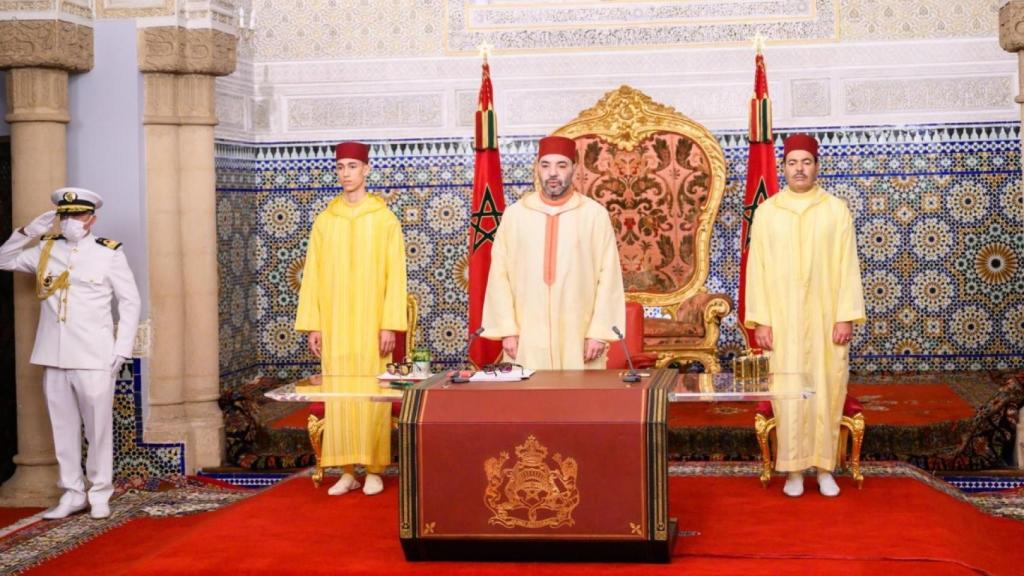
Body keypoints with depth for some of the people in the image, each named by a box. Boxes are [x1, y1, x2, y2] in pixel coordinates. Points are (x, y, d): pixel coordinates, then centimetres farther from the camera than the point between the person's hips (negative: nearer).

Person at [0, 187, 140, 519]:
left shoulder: (109, 253, -2)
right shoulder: (45, 250, 9)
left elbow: (130, 301, 1)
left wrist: (122, 349, -3)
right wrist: (29, 231, 4)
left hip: (94, 358, -4)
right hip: (53, 356, 4)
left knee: (98, 427, 1)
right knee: (63, 427, 8)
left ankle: (99, 494, 12)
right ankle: (72, 493, 18)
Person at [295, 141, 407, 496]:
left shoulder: (385, 220, 0)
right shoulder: (324, 222, 8)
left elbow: (395, 276, -3)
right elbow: (312, 276, 9)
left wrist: (390, 325, -10)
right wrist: (312, 325, 2)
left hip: (371, 324, -3)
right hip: (334, 325, 3)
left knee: (372, 396, -1)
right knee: (338, 395, 2)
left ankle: (374, 470, 9)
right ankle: (347, 471, 10)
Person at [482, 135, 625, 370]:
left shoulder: (595, 214, 1)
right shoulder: (514, 214, 5)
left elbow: (608, 275, -1)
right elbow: (499, 274, 4)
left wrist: (600, 332, -7)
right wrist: (507, 330, -3)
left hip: (579, 338, -1)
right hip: (527, 339, 1)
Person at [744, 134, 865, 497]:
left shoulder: (837, 210, 3)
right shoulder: (766, 212, 5)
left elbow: (847, 266, 0)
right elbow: (757, 268, 3)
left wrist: (846, 316, -7)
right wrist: (760, 320, -3)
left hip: (826, 317, 0)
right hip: (782, 318, 0)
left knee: (827, 388, 2)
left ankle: (824, 467, 12)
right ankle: (794, 468, 9)